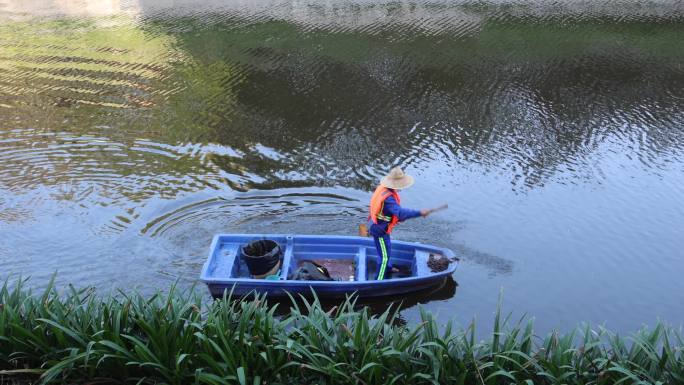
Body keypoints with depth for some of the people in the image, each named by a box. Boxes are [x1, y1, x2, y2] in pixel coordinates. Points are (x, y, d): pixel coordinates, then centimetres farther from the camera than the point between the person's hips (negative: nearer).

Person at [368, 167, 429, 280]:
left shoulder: (383, 188, -5)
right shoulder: (388, 198, -35)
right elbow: (401, 213, -45)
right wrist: (419, 213, -44)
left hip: (378, 225, 10)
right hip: (380, 230, -10)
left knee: (387, 249, 29)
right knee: (384, 255, 4)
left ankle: (387, 268, 51)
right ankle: (379, 280, 15)